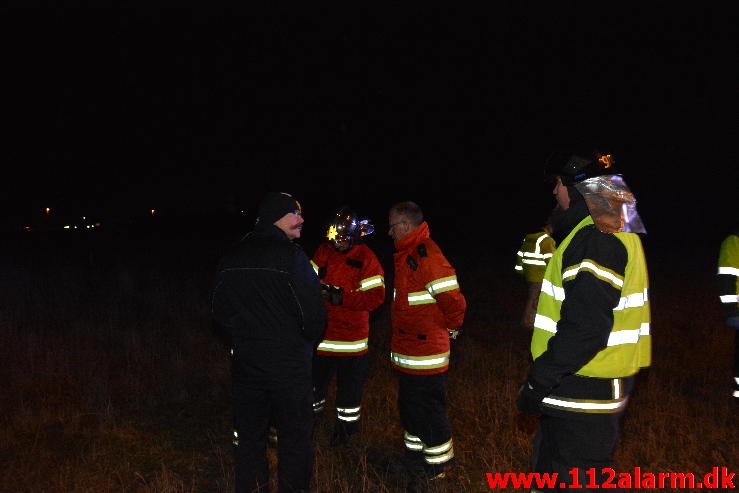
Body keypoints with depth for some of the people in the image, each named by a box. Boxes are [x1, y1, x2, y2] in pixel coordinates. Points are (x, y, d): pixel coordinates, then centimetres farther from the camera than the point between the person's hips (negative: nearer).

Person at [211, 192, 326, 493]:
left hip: (245, 363, 6)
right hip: (289, 365, -6)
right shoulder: (291, 256, -17)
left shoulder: (231, 257, 3)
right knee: (295, 437, 8)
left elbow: (220, 310, 10)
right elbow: (313, 313, -17)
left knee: (248, 435, 17)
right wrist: (307, 344, 3)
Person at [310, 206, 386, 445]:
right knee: (315, 377, 17)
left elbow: (376, 296, -18)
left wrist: (341, 297, -27)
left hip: (351, 333, -3)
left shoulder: (366, 258, -12)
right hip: (322, 331, 4)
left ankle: (346, 426, 31)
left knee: (349, 384, 11)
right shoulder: (324, 251, 1)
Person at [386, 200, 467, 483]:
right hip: (408, 350, 10)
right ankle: (415, 452, 36)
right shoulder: (406, 254, 11)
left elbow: (452, 299, -25)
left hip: (425, 352, -10)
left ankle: (439, 462, 20)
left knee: (428, 407, 3)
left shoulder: (427, 255, -22)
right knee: (409, 404, 20)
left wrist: (451, 328, -10)